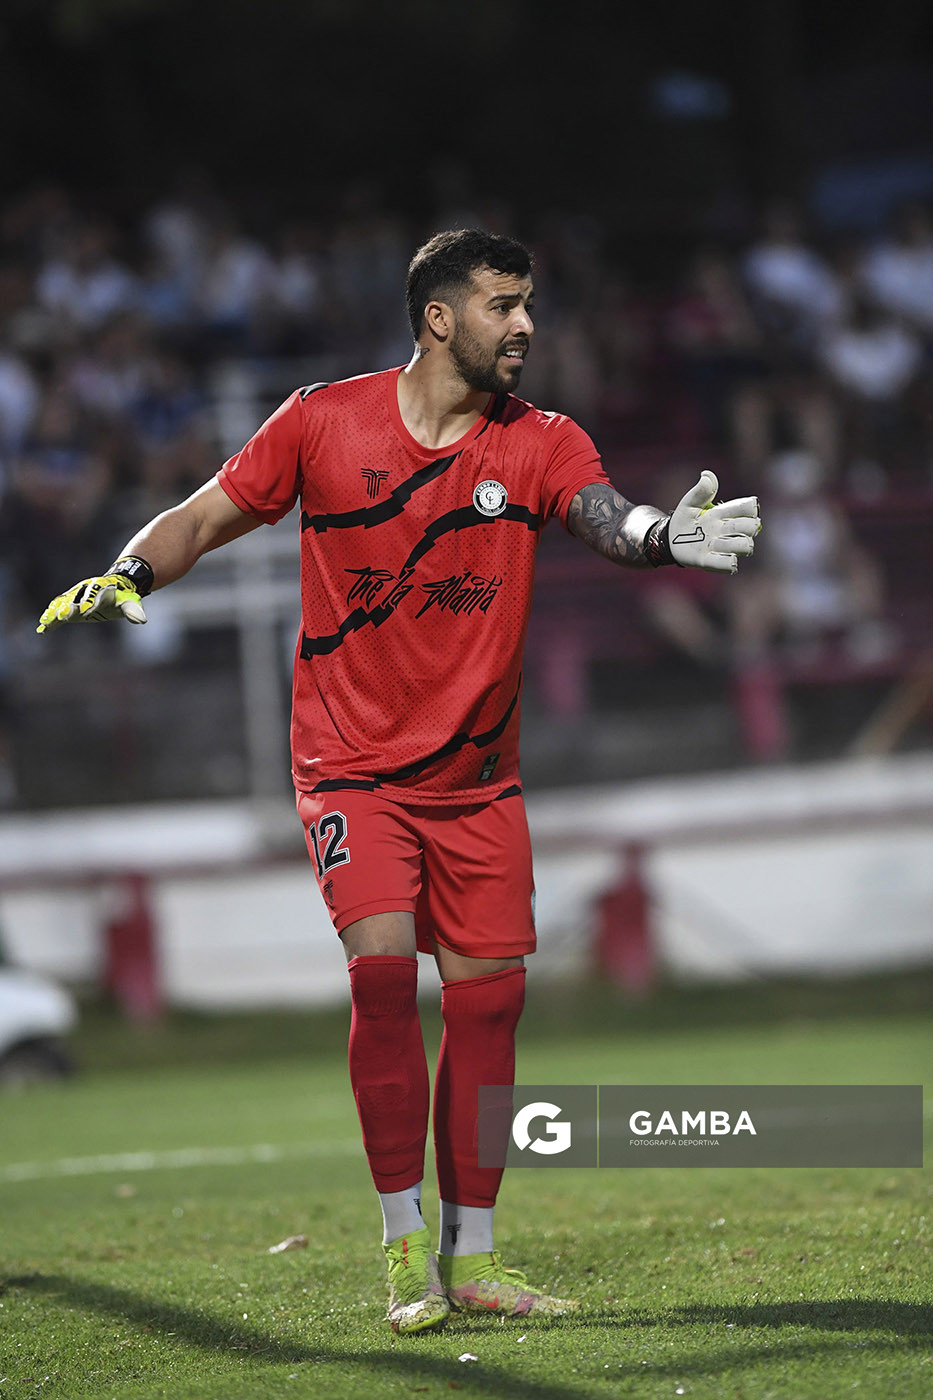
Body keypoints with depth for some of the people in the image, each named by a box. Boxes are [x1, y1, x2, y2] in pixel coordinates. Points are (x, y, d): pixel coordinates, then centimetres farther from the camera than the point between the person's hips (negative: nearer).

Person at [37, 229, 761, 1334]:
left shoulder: (540, 443, -2)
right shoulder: (323, 421, -4)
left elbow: (602, 515, -21)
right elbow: (210, 515, 5)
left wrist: (662, 535, -44)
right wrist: (130, 574, -14)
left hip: (478, 776, 3)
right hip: (352, 762, -3)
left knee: (487, 995, 2)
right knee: (383, 966, -18)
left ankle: (471, 1256, 14)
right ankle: (404, 1247, -8)